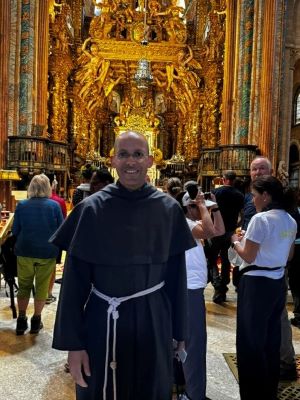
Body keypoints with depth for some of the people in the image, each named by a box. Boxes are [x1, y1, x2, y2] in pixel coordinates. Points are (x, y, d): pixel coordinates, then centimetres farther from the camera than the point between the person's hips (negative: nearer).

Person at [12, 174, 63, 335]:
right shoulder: (54, 205, -8)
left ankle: (21, 320, 20)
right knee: (42, 286, 12)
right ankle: (36, 320, 19)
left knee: (24, 286, 15)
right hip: (47, 252, -1)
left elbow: (15, 231, 4)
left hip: (25, 251, 1)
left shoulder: (21, 205, -3)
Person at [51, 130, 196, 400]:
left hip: (154, 321, 2)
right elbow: (75, 279, -7)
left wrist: (179, 331, 6)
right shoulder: (91, 209, -9)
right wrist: (73, 343, -7)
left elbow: (176, 274, 1)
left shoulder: (169, 209, -4)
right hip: (102, 322, -1)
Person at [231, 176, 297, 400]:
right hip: (278, 282, 8)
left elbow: (248, 257, -16)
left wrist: (236, 241, 1)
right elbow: (289, 256, 15)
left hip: (257, 283, -8)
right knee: (272, 340, 19)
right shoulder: (290, 221, 6)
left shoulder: (260, 219, -19)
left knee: (251, 341, 6)